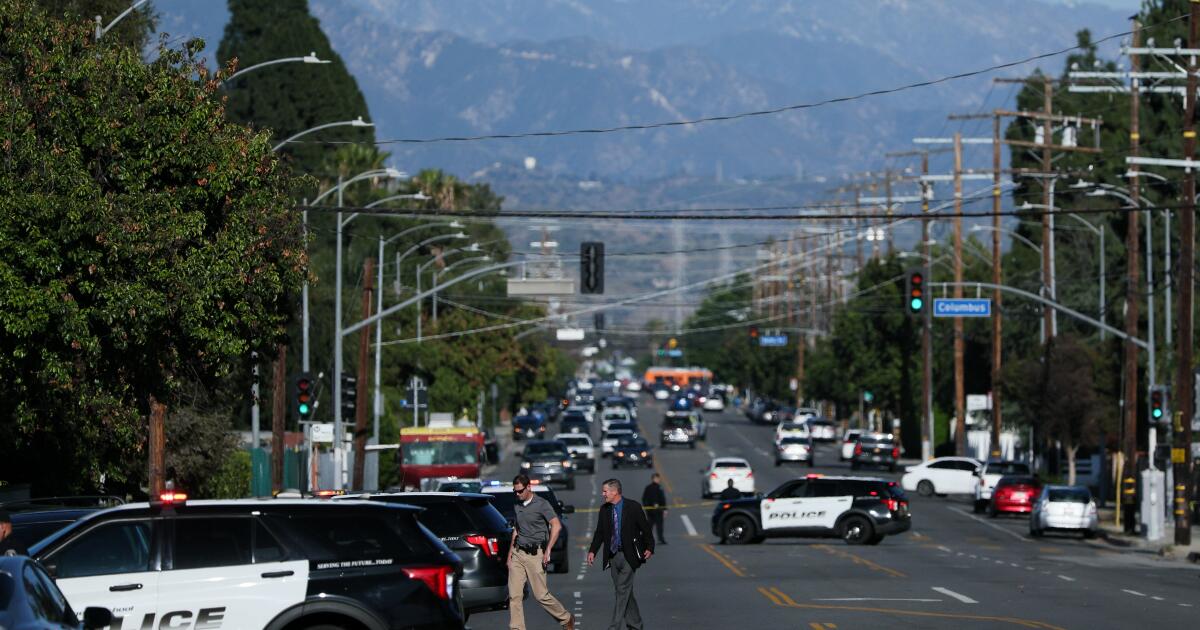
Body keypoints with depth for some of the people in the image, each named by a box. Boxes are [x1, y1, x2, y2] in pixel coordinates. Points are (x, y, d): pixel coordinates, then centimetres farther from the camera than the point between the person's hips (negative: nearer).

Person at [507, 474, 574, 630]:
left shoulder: (541, 504, -9)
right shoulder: (517, 505, 12)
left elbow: (556, 526, -16)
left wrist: (547, 551, -19)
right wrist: (510, 552, 19)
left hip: (535, 554, -6)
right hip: (518, 553, 6)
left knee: (541, 595, -2)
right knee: (514, 595, -3)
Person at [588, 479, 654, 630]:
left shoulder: (632, 507, -7)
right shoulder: (604, 509, 8)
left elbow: (645, 528, -2)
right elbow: (599, 532, 11)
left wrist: (649, 548, -10)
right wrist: (592, 550, 0)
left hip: (628, 555, -5)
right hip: (613, 556, 6)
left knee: (623, 590, -10)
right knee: (624, 591, 11)